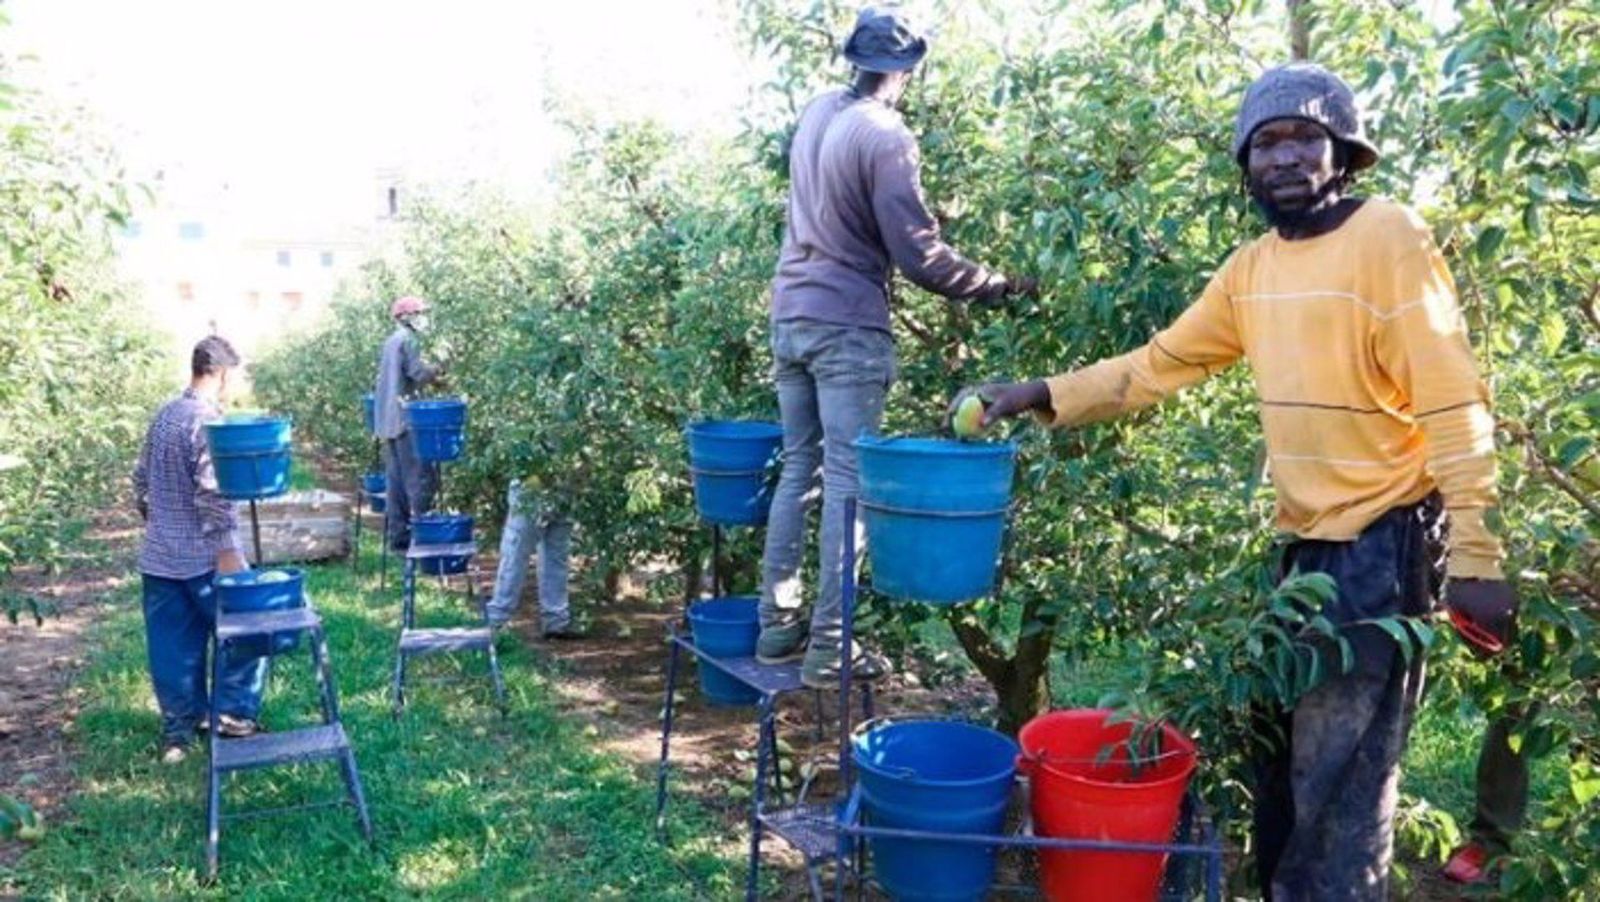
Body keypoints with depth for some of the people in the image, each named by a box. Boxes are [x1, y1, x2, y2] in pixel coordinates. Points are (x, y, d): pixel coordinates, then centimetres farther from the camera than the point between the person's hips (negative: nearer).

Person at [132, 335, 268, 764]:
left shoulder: (163, 415, 9)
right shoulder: (207, 420, -17)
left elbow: (142, 480, 18)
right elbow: (213, 493, -22)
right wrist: (228, 550, -19)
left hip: (158, 557, 8)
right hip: (202, 557, -8)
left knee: (174, 647, 12)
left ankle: (178, 730, 20)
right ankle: (233, 713, 10)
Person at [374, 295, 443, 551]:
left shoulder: (390, 341, 18)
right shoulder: (408, 340, -9)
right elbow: (418, 373, -18)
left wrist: (430, 375, 16)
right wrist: (438, 371, -1)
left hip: (388, 418, 9)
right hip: (405, 415, -9)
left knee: (396, 477, 9)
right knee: (420, 474, -7)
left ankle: (398, 534, 11)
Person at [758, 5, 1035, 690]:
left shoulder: (816, 114, 9)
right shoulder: (885, 136, -13)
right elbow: (918, 255, -16)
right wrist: (994, 286, -4)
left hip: (791, 315, 7)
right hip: (847, 327, -7)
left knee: (797, 470, 14)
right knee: (847, 483, -2)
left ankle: (778, 624, 19)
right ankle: (828, 648, 2)